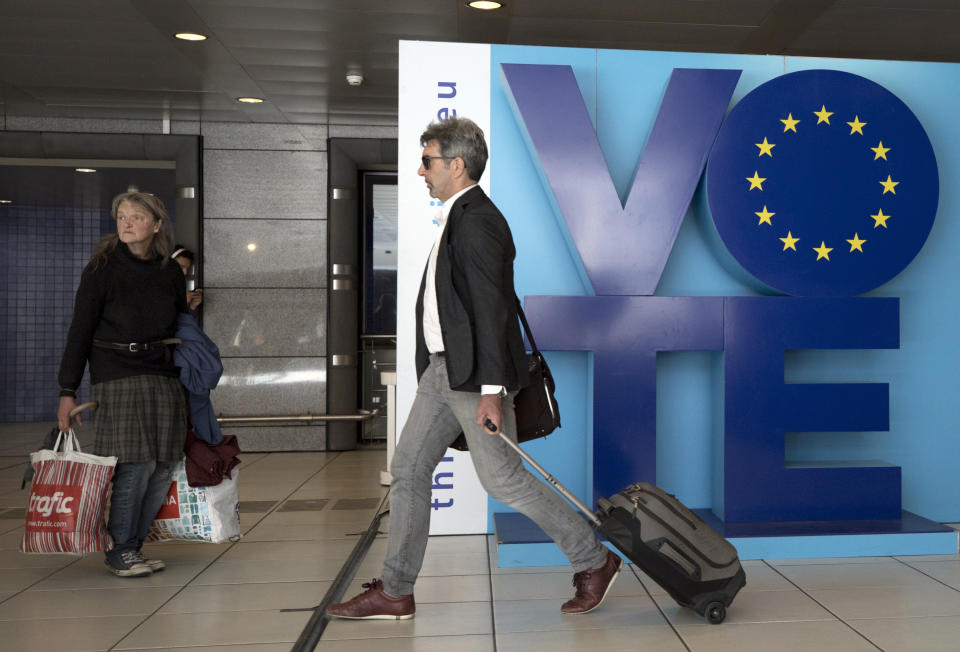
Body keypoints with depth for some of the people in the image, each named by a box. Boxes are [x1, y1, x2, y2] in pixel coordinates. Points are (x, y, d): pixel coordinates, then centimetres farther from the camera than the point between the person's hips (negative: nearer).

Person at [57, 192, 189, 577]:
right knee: (135, 465, -9)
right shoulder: (102, 269, -2)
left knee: (164, 466, 3)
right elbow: (80, 331, -3)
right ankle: (121, 551, 10)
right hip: (117, 377, -5)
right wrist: (68, 391, -7)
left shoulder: (171, 273, 9)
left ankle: (131, 545, 20)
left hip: (164, 378, 5)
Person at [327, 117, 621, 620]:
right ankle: (395, 593, 20)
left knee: (502, 477, -3)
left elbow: (491, 308, -21)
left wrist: (492, 388, -25)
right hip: (443, 370, 10)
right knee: (408, 469, 10)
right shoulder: (459, 218, 16)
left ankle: (595, 561, 15)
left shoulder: (476, 220, -15)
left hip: (474, 373, -10)